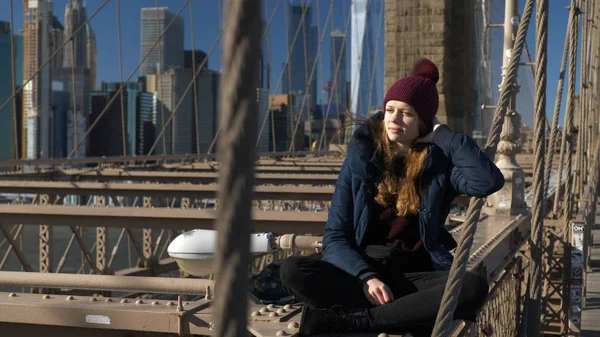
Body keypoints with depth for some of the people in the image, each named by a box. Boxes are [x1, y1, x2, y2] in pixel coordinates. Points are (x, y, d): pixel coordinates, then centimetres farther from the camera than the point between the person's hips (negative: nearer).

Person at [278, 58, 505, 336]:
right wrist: (366, 277, -20)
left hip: (413, 276, 0)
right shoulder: (360, 160, 4)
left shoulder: (440, 163, 4)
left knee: (474, 287, -31)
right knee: (292, 270, -27)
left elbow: (489, 182, -18)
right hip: (360, 272, 0)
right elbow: (335, 237, 0)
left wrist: (443, 134, -6)